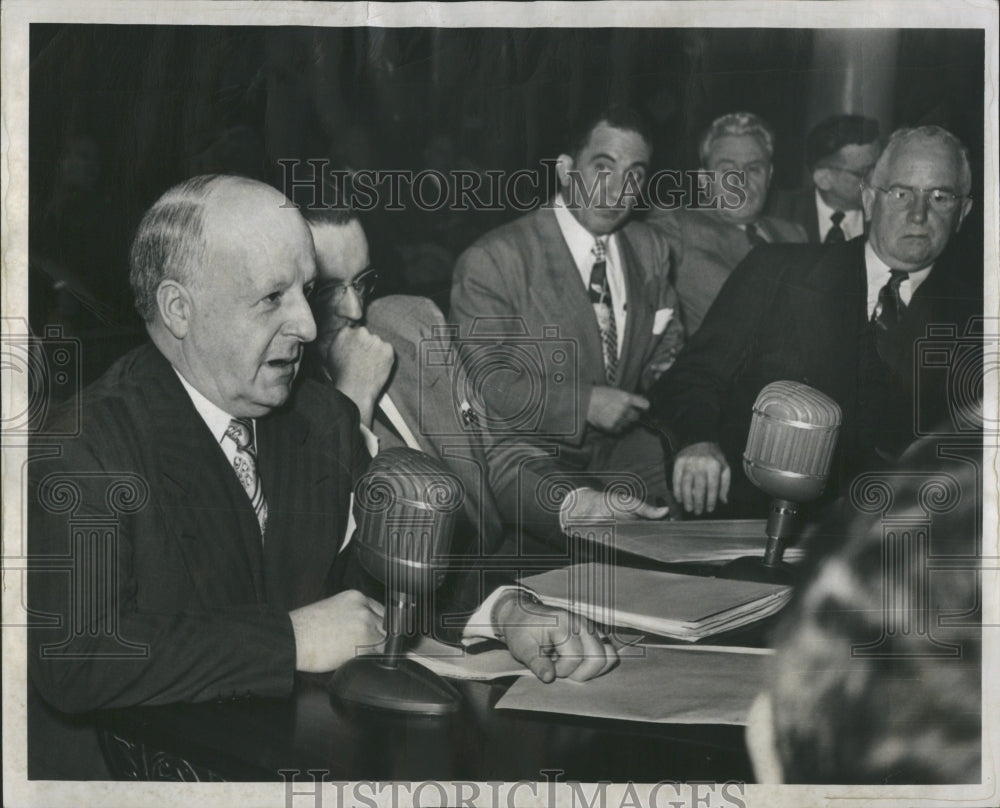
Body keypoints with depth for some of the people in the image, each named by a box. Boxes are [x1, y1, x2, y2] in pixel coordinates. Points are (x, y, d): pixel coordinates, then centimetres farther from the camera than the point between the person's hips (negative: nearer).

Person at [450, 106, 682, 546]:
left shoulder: (650, 251, 11)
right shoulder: (492, 261, -8)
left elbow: (669, 359, 16)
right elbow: (482, 382, -13)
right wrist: (584, 402, -19)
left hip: (618, 443, 7)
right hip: (525, 449, -7)